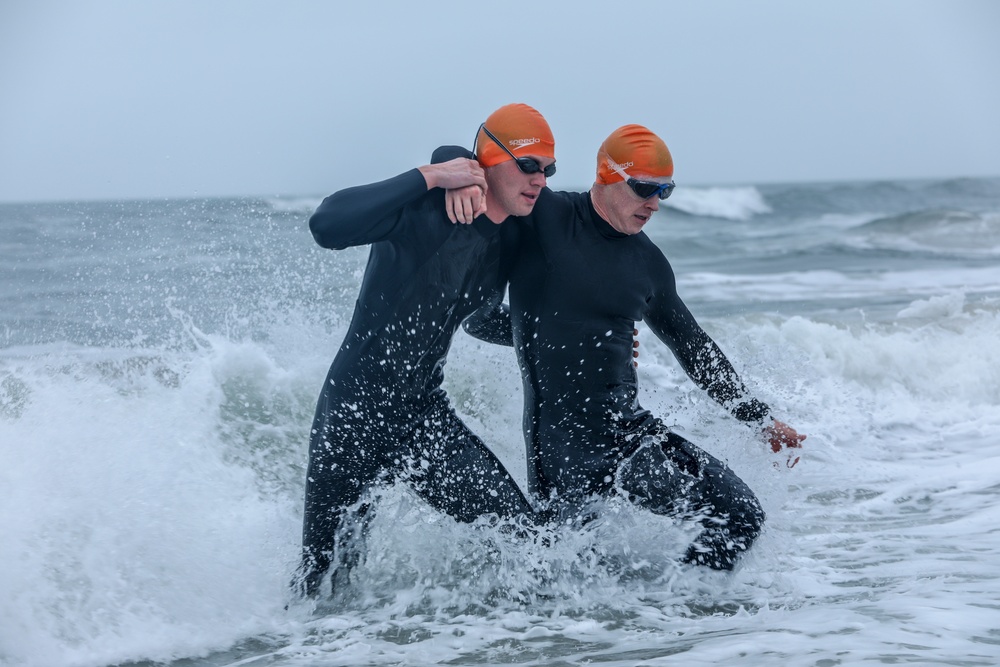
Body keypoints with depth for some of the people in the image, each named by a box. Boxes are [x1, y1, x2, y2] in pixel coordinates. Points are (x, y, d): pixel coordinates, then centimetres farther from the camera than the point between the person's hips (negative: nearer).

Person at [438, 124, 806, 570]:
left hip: (631, 428, 5)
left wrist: (762, 419, 23)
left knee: (741, 518, -3)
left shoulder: (648, 262, 9)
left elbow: (694, 347, 22)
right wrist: (466, 183, -28)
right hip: (565, 444, -5)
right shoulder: (543, 217, -6)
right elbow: (452, 158, -4)